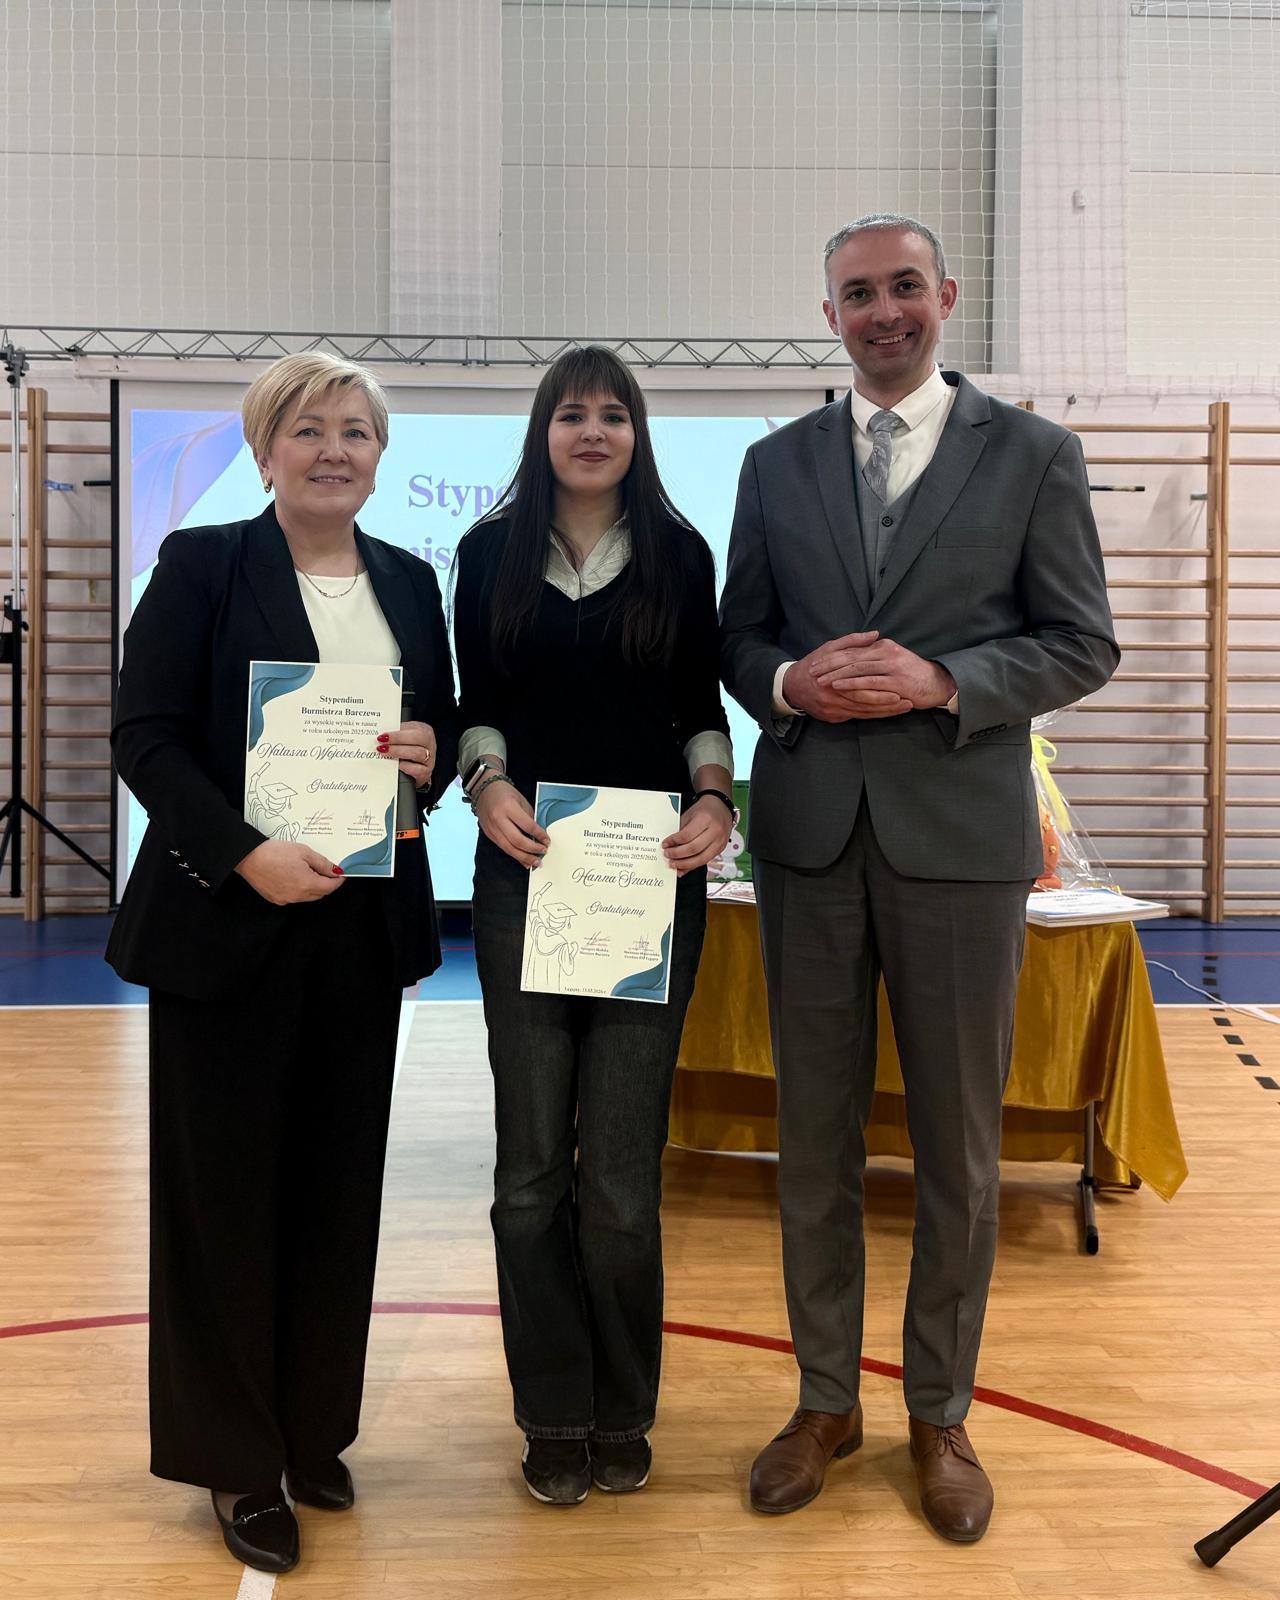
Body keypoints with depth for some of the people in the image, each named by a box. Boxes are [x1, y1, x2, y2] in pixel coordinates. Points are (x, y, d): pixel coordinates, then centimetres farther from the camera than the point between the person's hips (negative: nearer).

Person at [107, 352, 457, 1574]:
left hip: (364, 920, 4)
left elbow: (448, 731, 16)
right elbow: (145, 734, -9)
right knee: (226, 1188, 5)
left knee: (339, 1185, 11)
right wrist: (244, 854, -21)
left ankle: (315, 1430, 29)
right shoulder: (201, 565, -3)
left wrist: (434, 759, -8)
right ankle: (235, 1459, 21)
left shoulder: (410, 582, 11)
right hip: (228, 921, -4)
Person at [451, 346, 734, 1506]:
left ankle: (622, 1416, 21)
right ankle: (554, 1418, 21)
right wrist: (488, 783, -10)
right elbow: (476, 706, 8)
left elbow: (702, 707, 8)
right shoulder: (491, 553, 8)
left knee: (622, 1165, 0)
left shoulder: (680, 555, 7)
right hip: (525, 872, 1)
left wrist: (714, 798, -9)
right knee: (532, 1162, 3)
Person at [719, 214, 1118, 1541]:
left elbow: (1083, 644, 0)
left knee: (958, 1143, 8)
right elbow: (738, 636, 12)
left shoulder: (1032, 456, 3)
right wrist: (790, 684, -10)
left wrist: (938, 680, -15)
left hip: (960, 835, -2)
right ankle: (824, 1397, 28)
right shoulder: (776, 464, 11)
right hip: (810, 833, 2)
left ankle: (939, 1413, 27)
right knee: (814, 1134, 10)